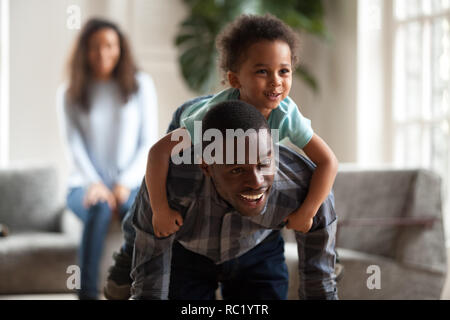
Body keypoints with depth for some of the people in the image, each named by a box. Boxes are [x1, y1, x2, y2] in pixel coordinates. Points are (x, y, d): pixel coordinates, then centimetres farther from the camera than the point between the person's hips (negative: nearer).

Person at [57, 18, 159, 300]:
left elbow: (149, 142, 3)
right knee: (98, 210, -36)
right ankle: (88, 293, -38)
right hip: (86, 184, 0)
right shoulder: (69, 93, 9)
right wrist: (95, 184, -18)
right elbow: (75, 145, 0)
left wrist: (125, 184, -10)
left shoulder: (141, 84, 9)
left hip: (130, 184, 0)